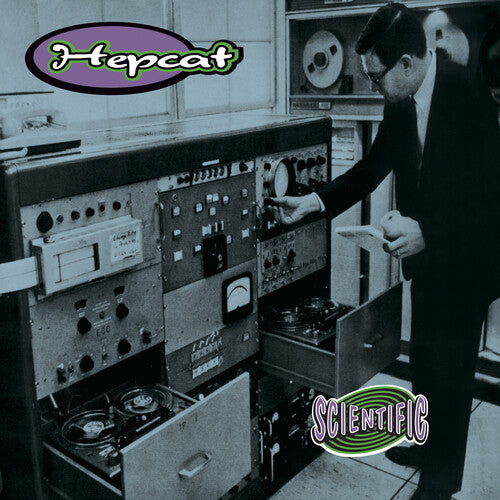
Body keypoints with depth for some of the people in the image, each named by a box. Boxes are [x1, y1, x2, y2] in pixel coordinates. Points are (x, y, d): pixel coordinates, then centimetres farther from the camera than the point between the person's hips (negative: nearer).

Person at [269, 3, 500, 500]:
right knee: (423, 361, 22)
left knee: (448, 369, 7)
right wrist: (314, 201, 0)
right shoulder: (400, 104, -1)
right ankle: (428, 445, 45)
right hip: (425, 255, 7)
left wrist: (427, 231, -31)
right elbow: (371, 169, 8)